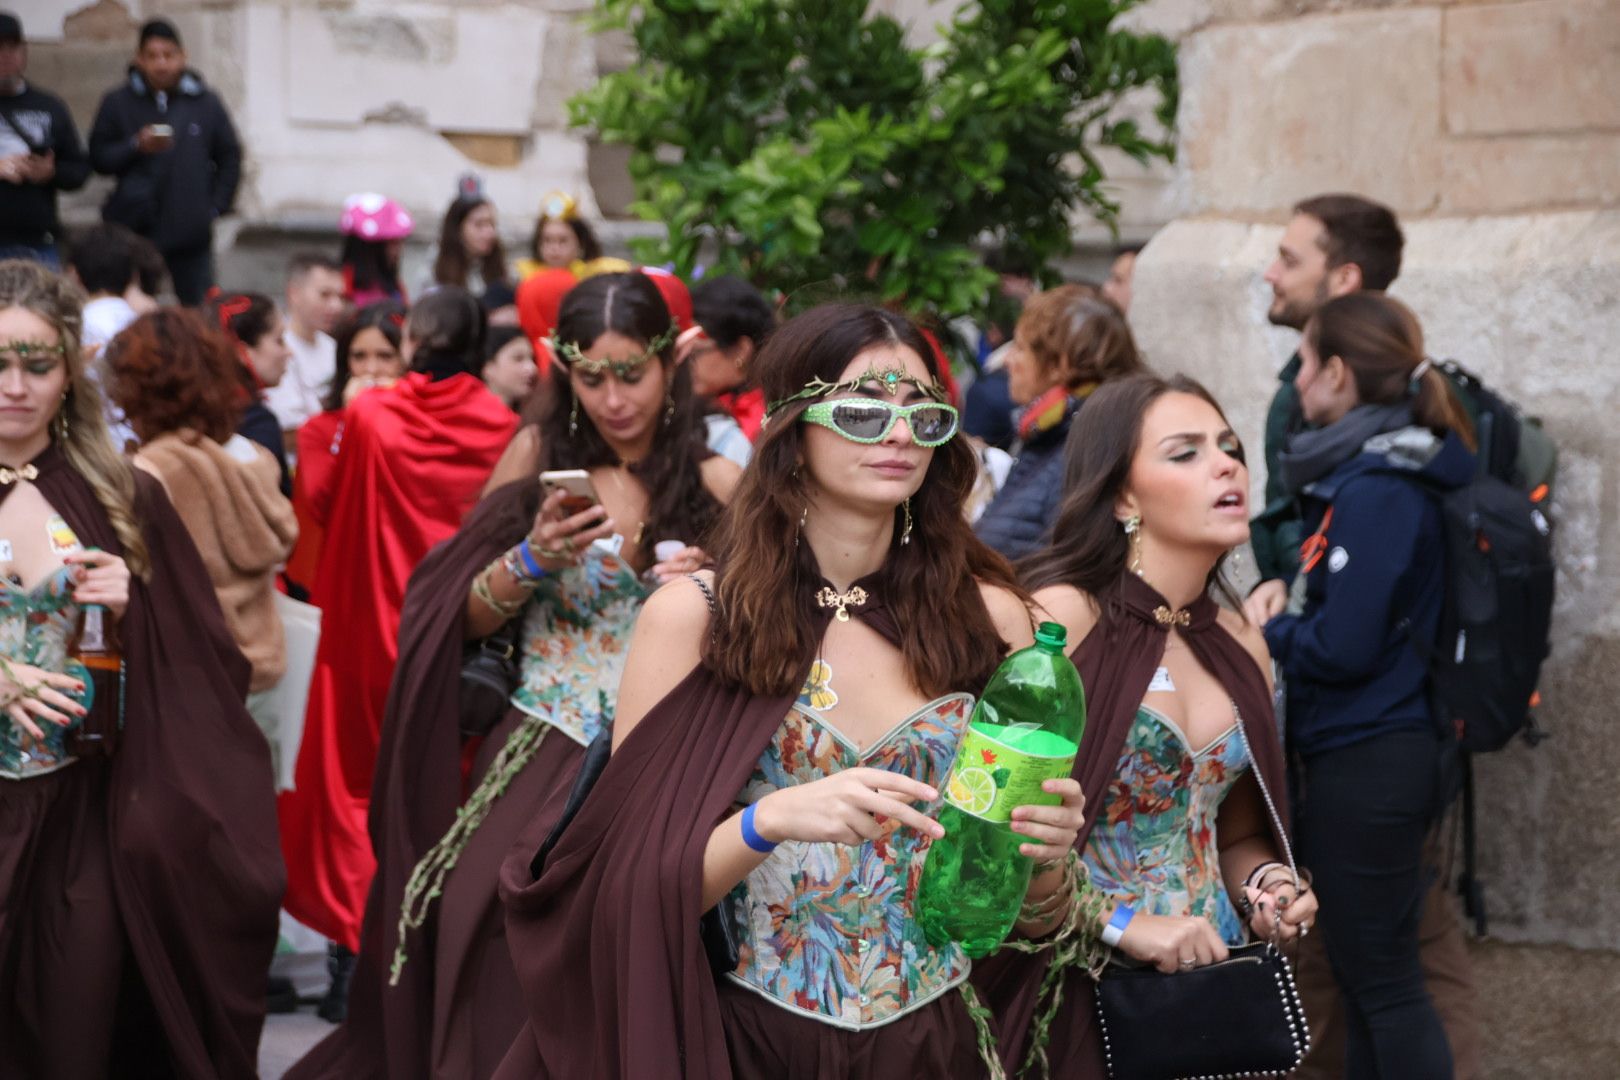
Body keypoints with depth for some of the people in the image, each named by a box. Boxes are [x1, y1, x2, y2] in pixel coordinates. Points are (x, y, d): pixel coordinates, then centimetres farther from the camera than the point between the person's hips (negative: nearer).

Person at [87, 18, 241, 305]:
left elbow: (230, 157, 10)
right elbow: (98, 158, 2)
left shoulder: (206, 103, 4)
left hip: (192, 232, 1)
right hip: (133, 229, -1)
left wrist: (216, 206, 2)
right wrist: (136, 146, -14)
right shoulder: (118, 103, 1)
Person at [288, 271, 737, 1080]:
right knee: (503, 985, -9)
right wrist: (532, 558, -12)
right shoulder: (540, 463, 4)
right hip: (534, 763, 1)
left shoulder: (713, 484, -1)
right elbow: (470, 620, 5)